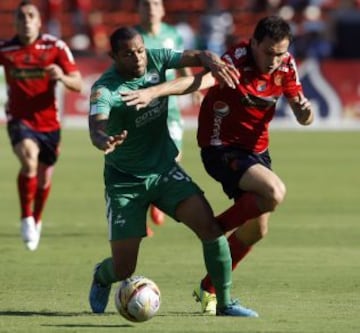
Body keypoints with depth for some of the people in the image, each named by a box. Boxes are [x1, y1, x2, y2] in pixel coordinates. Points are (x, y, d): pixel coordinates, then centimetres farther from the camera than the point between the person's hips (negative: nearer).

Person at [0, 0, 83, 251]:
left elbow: (78, 84, -11)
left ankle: (36, 220, 44)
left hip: (48, 122, 2)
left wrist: (62, 77, -32)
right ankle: (26, 219, -16)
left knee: (44, 180, 14)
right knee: (29, 160, -30)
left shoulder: (56, 47, -8)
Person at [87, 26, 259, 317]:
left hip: (164, 168, 4)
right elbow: (96, 126, -39)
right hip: (125, 181, -4)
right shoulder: (105, 89, -22)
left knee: (208, 225, -19)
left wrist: (212, 61, -35)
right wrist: (103, 141, -64)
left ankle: (225, 303, -7)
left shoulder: (155, 60, -7)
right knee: (123, 269, -2)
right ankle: (101, 277, 37)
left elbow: (194, 57, -10)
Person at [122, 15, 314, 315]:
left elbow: (302, 117, 2)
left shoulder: (286, 66, -4)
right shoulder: (237, 60, -24)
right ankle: (215, 230, -8)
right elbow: (201, 81, -42)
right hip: (222, 148, -7)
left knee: (257, 229, 12)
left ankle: (209, 289, 30)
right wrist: (154, 91, -59)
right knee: (274, 192, -30)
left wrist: (305, 110, -24)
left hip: (256, 149, 8)